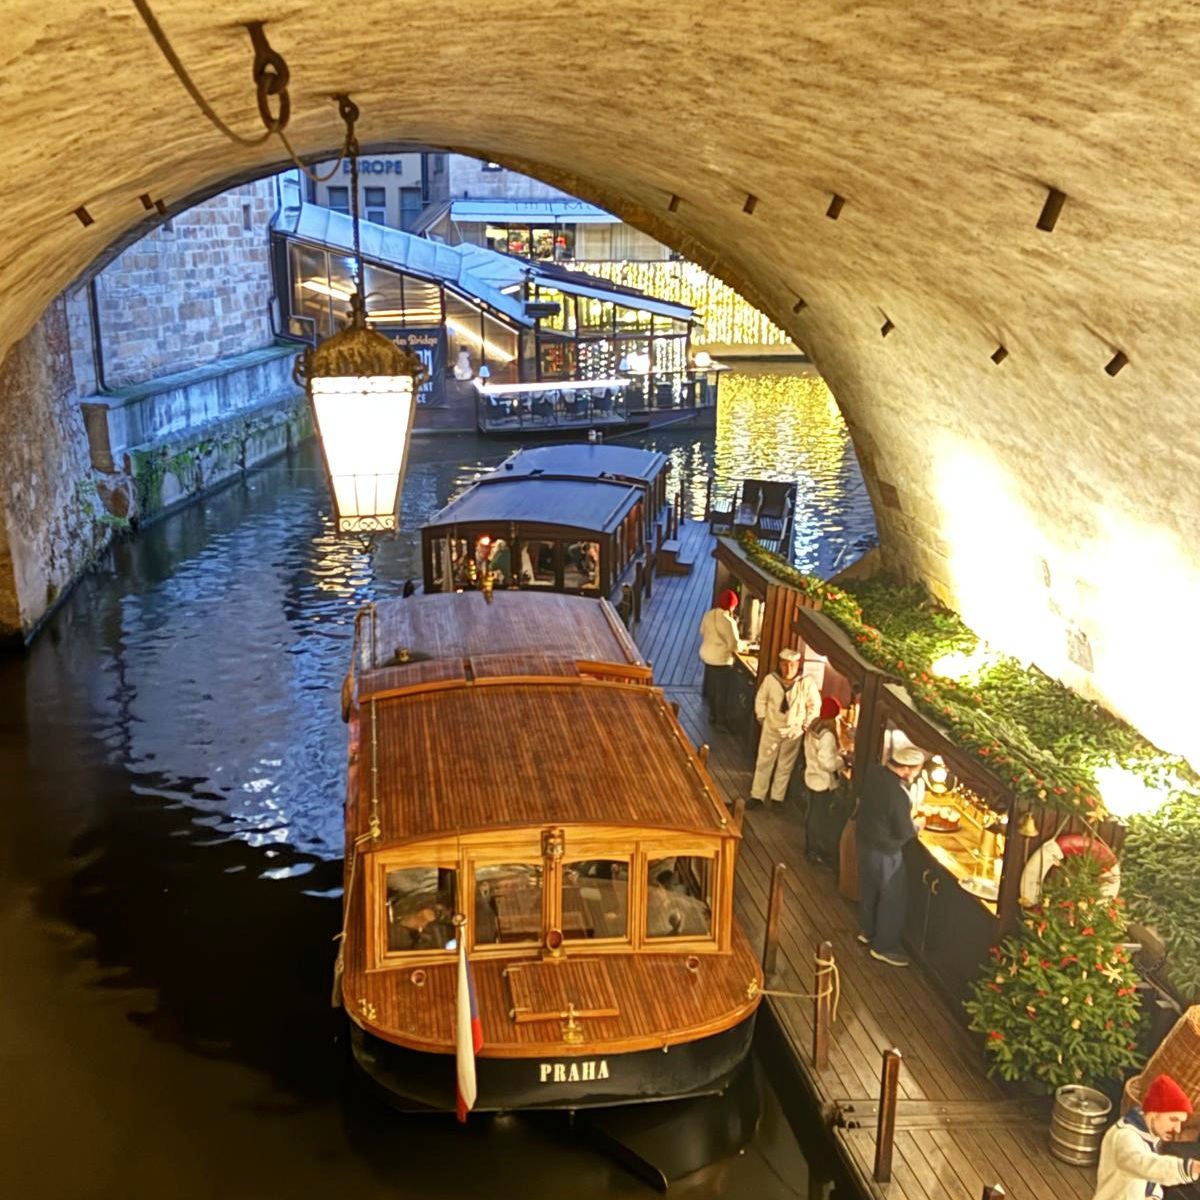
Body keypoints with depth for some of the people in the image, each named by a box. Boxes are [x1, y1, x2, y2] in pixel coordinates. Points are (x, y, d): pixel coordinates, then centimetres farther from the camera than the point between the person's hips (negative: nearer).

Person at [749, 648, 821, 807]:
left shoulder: (807, 682, -19)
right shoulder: (771, 679, -16)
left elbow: (815, 705, -7)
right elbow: (761, 700, 1)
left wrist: (806, 726, -5)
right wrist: (762, 718, 0)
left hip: (794, 732, -1)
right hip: (771, 729, 1)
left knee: (785, 766, 13)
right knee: (764, 763, 11)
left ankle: (777, 798, 27)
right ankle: (757, 796, 24)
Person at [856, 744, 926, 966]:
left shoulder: (874, 773, -7)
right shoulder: (898, 793, -32)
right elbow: (903, 832, -22)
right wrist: (917, 825, -2)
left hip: (865, 841, 8)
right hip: (885, 852, -8)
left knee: (868, 889, 26)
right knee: (893, 899, 11)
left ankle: (867, 932, 45)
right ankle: (883, 947, 24)